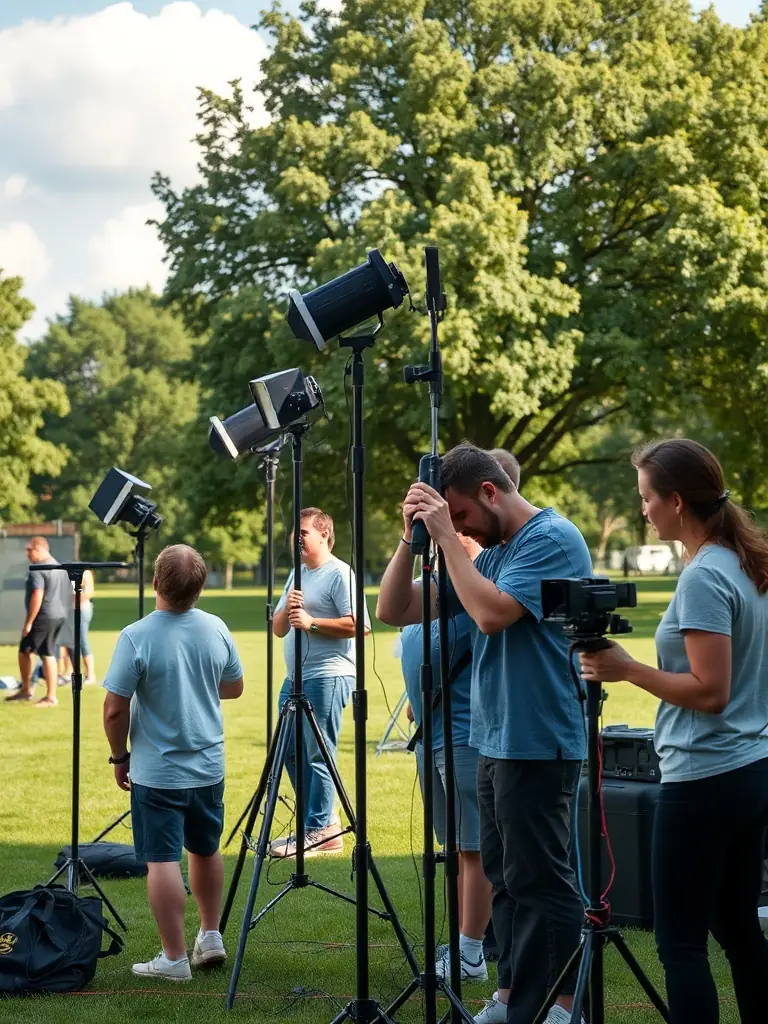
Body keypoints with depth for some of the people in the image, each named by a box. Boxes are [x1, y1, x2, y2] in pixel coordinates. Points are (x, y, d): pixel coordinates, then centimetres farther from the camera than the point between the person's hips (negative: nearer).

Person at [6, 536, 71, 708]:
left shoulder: (37, 570, -15)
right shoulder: (59, 568, 14)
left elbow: (37, 597, -21)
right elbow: (65, 594, 18)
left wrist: (28, 622, -18)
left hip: (44, 616, -9)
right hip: (60, 616, 9)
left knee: (24, 651, 5)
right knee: (49, 655, 10)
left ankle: (26, 690, 12)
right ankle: (51, 696, 8)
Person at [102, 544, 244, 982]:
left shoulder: (137, 637, -18)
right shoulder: (217, 629, -4)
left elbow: (115, 709, -15)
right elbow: (234, 687, 11)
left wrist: (120, 756, 0)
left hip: (157, 771, -5)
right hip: (208, 767, 5)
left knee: (163, 861, 1)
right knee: (206, 850, 22)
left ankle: (174, 958, 4)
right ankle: (211, 936, 31)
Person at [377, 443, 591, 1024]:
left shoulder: (553, 539, -11)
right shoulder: (491, 552, 15)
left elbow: (492, 613, -26)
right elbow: (394, 611, 11)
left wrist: (446, 536, -18)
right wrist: (412, 537, -2)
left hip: (537, 743, -9)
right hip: (497, 742, 9)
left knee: (539, 882, -6)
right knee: (507, 877, 14)